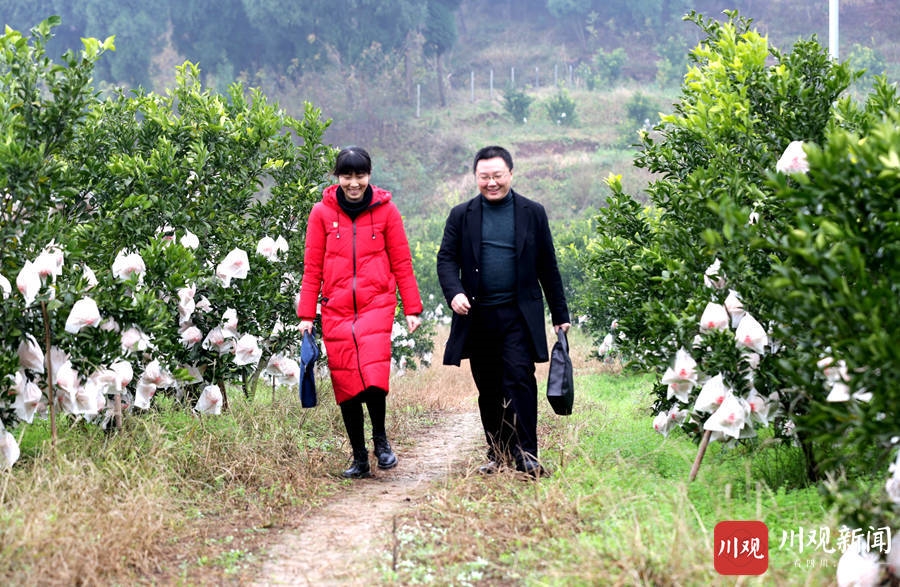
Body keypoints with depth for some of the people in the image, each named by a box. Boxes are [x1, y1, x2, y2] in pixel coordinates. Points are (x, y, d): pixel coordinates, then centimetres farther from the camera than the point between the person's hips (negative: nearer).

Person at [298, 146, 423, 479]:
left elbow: (401, 262, 8)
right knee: (346, 386, 3)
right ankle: (359, 459, 16)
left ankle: (380, 439, 8)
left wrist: (412, 308, 6)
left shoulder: (385, 210, 4)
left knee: (374, 377, -18)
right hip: (336, 310, 2)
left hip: (377, 305, -1)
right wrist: (306, 314, 5)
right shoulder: (322, 212, 5)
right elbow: (312, 267, 8)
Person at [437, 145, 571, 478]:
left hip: (519, 315, -2)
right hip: (477, 316, 2)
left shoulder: (532, 213, 6)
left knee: (519, 381, -12)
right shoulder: (462, 216, 8)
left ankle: (526, 457, -10)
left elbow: (547, 267, 9)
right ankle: (498, 456, 17)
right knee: (489, 389, 7)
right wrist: (454, 293, -16)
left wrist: (560, 315, 9)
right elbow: (446, 258, 4)